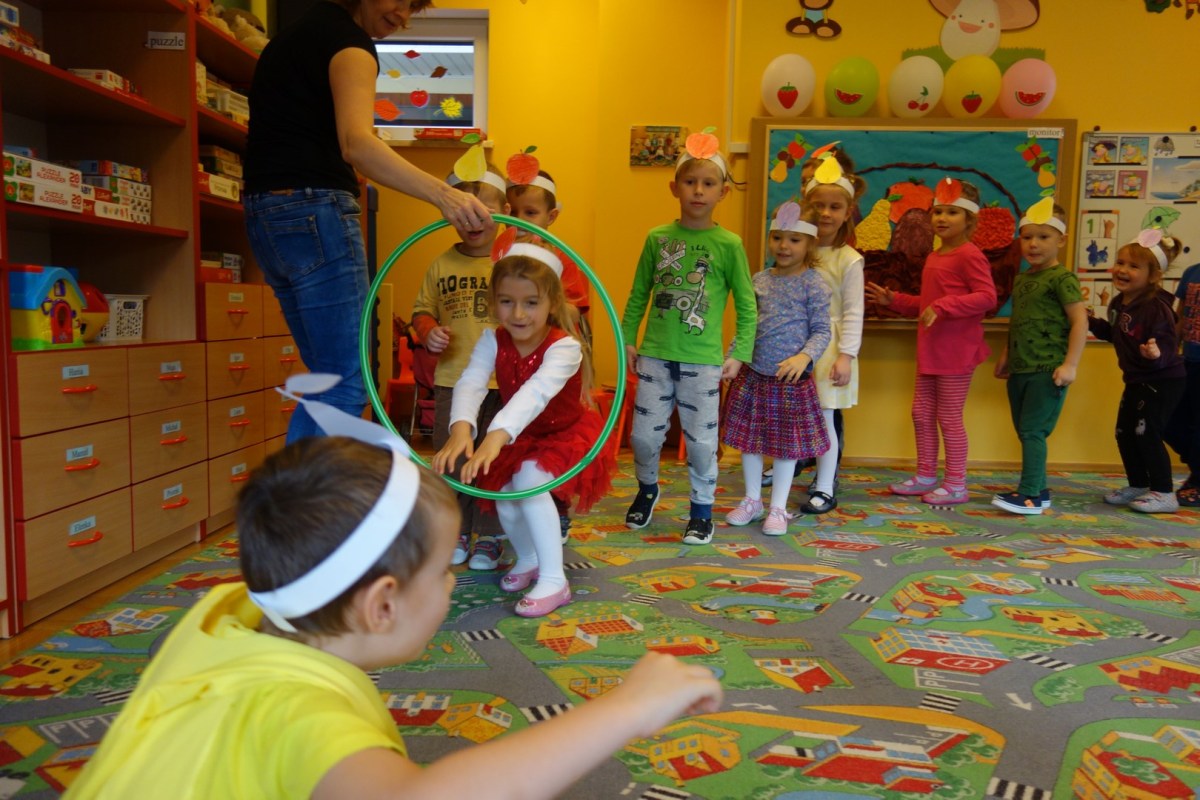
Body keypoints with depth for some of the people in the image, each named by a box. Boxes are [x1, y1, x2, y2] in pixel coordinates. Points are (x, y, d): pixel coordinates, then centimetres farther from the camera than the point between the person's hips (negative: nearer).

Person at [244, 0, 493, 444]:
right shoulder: (348, 40, -8)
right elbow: (356, 143, -27)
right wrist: (442, 194, -40)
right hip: (313, 210, -10)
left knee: (329, 379, 14)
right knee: (347, 385, -7)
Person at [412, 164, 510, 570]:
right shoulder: (442, 265, 6)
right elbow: (422, 309, 13)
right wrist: (428, 332, -8)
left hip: (502, 382, -2)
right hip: (452, 381, 3)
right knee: (450, 460, 11)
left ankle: (488, 536, 20)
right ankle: (455, 532, 27)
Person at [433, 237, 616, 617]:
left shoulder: (564, 347, -31)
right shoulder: (493, 341, -15)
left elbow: (536, 392, -48)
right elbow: (471, 383, -31)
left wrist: (497, 435, -64)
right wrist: (461, 428, -53)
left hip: (566, 433, -6)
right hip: (520, 437, 6)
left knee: (529, 480, -29)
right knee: (503, 493, -4)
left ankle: (553, 580, -18)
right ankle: (528, 559, 30)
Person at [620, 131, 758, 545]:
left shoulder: (729, 244, -2)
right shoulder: (657, 237, 3)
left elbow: (746, 304, 2)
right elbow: (638, 295, 10)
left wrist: (739, 353, -3)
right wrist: (628, 340, 7)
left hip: (703, 360, -2)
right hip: (655, 355, 2)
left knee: (701, 440, 4)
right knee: (644, 434, 7)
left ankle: (701, 512, 24)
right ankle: (647, 490, 36)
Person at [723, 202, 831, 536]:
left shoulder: (813, 284, -7)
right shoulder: (759, 280, 6)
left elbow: (821, 331, -9)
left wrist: (804, 357, -26)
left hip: (791, 377, -4)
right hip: (752, 374, 4)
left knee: (787, 443, 7)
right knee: (749, 439, 12)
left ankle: (778, 508, 22)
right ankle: (752, 501, 30)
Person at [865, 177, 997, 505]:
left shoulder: (969, 256, -13)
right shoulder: (934, 257, 16)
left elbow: (987, 297, -23)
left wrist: (943, 306, -28)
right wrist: (894, 300, 13)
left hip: (956, 351, -9)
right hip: (930, 349, 9)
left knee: (949, 417, -1)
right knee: (921, 413, 14)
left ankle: (956, 486, 12)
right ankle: (926, 476, 27)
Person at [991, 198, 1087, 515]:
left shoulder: (1062, 278, -9)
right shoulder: (1022, 279, 14)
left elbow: (1079, 320, -14)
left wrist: (1070, 364, -19)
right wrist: (1006, 356, 19)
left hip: (1047, 371, -8)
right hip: (1020, 370, 8)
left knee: (1032, 431, -8)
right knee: (1023, 431, 11)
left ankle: (1030, 495, -3)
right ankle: (1039, 490, 21)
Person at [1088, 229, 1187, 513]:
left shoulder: (1157, 308, -22)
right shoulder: (1118, 304, 3)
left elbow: (1168, 343, -26)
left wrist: (1157, 353, -47)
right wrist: (1092, 323, 6)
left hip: (1163, 381, -9)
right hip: (1137, 380, 9)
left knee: (1146, 433, -9)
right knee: (1124, 432, 12)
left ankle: (1163, 493, 5)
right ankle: (1138, 486, 27)